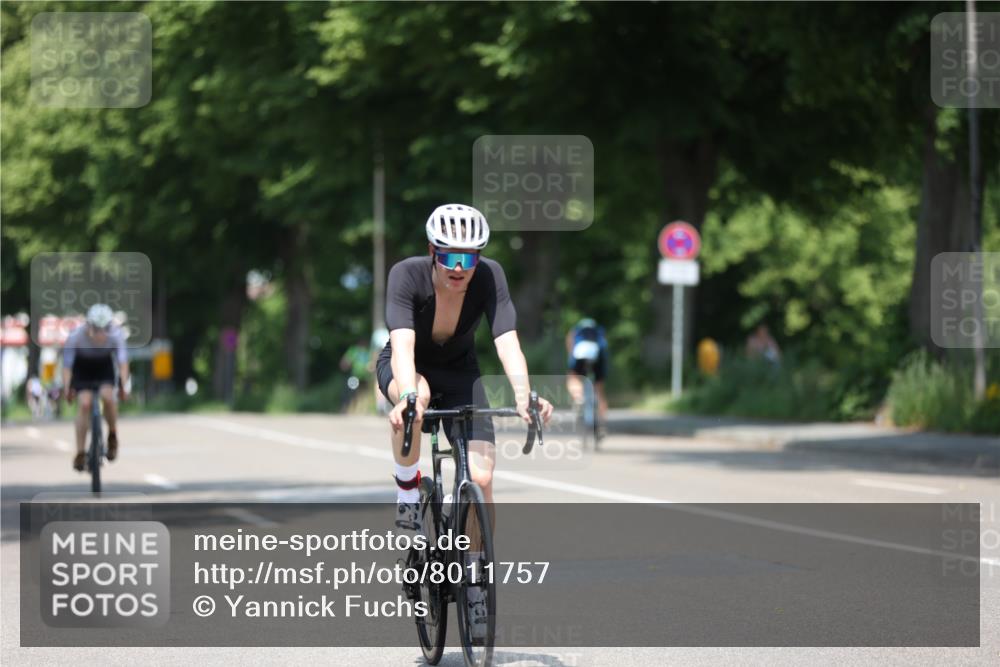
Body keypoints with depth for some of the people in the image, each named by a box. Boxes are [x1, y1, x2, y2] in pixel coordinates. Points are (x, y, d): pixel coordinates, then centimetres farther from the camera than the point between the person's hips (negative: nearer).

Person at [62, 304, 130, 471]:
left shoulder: (116, 335, -31)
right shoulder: (76, 336, -33)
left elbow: (122, 362, -30)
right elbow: (67, 366, -29)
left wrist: (123, 386, -44)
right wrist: (67, 389, -42)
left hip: (104, 366, 1)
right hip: (82, 368, -1)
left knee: (107, 396, -26)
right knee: (85, 403, -20)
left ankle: (112, 436, 1)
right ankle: (80, 453, -11)